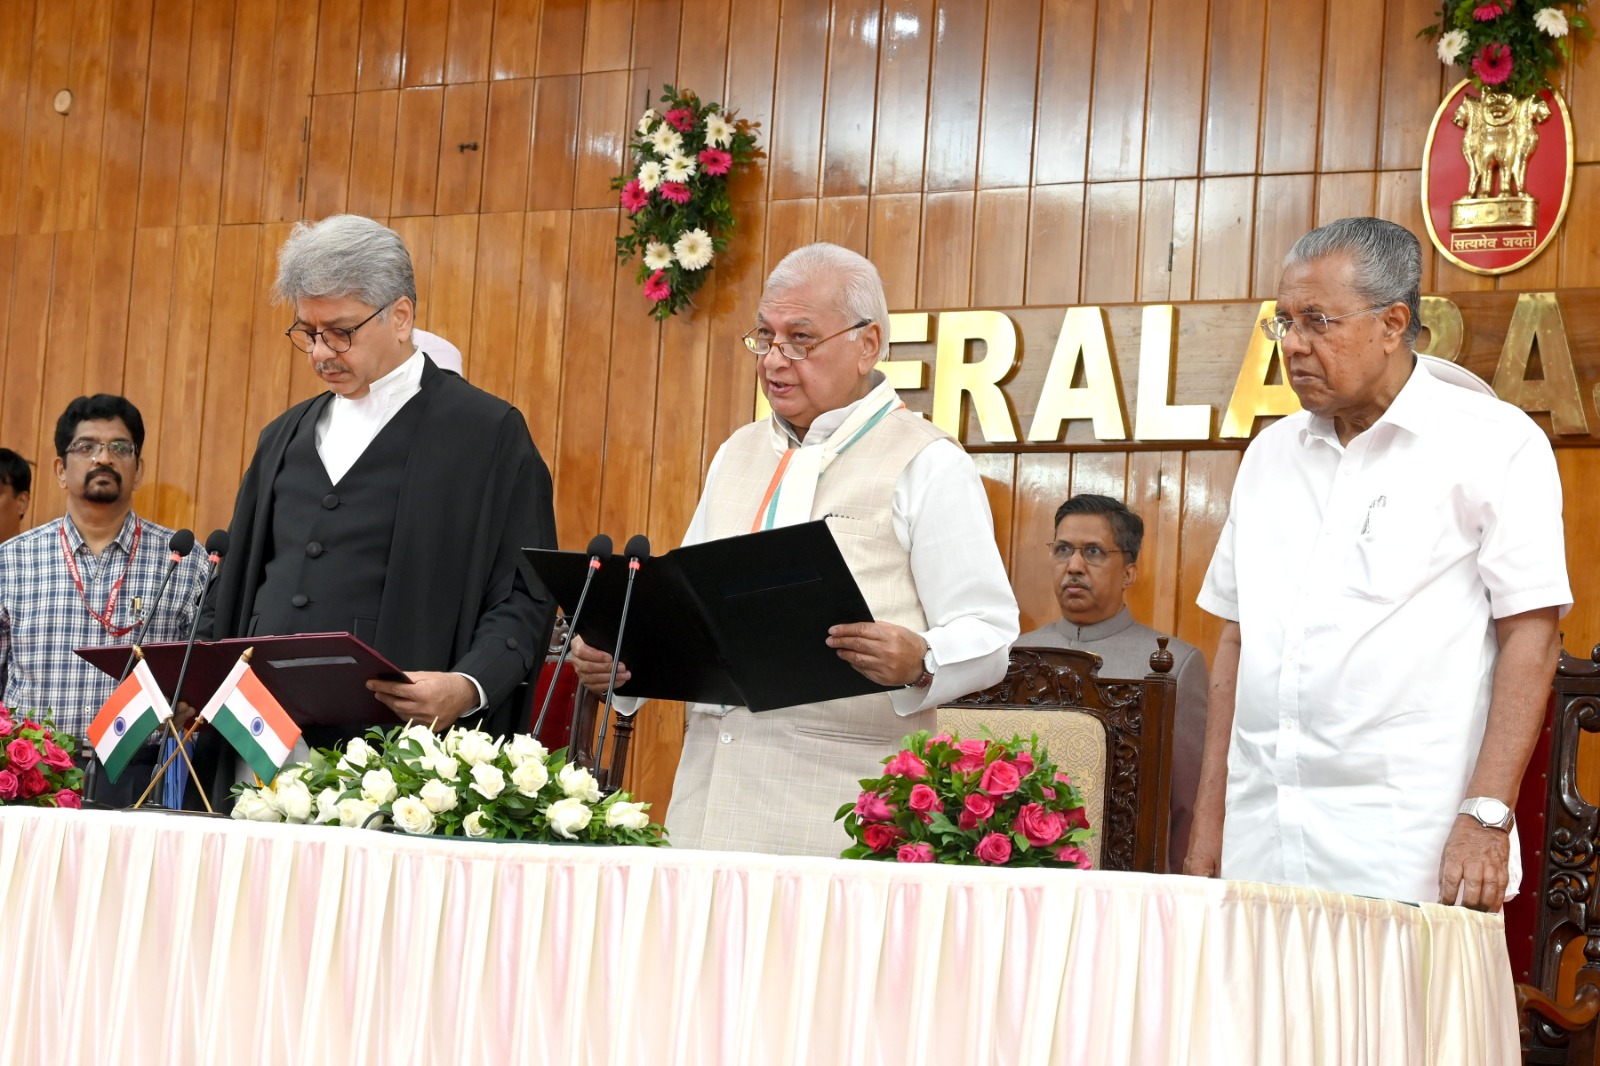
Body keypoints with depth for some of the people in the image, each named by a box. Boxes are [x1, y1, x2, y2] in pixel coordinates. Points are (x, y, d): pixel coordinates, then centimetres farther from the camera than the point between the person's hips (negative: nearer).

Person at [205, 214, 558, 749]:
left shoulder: (489, 433, 1)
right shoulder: (285, 437, 19)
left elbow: (524, 599, -4)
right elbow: (234, 591, 24)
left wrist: (469, 688, -21)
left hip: (398, 742, -5)